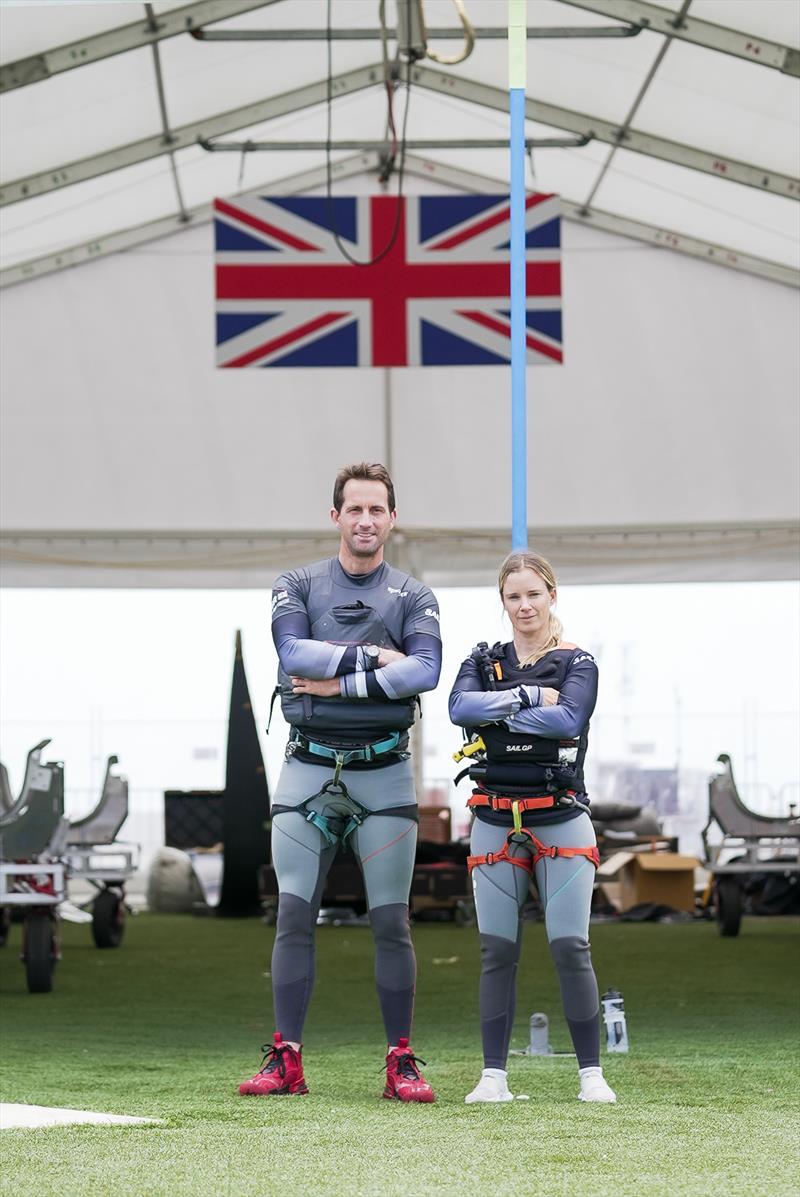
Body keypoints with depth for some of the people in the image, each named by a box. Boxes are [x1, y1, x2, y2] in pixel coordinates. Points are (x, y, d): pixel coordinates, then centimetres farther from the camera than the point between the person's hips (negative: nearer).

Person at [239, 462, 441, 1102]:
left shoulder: (414, 597, 8)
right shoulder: (299, 586, 10)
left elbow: (425, 671, -10)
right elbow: (294, 653, -9)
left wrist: (339, 682, -15)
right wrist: (372, 657, -11)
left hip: (384, 771, 0)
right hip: (309, 767, 0)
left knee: (391, 921, -1)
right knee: (294, 914, -3)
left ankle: (402, 1062, 4)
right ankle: (287, 1059, -1)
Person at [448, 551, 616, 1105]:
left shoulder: (577, 663, 4)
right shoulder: (483, 662, 12)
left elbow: (570, 717, -16)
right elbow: (460, 708, -9)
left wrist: (495, 713, -11)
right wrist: (529, 696, -15)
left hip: (562, 824, -2)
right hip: (495, 824, 2)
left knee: (571, 949, -7)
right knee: (497, 952, 2)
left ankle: (592, 1075, -2)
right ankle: (494, 1076, 5)